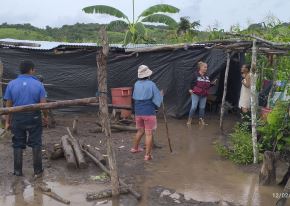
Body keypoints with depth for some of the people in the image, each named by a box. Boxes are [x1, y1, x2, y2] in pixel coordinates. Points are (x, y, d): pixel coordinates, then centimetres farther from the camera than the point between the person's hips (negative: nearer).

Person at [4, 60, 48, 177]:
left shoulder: (12, 84, -2)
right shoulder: (38, 84, -7)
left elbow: (8, 105, 0)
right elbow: (43, 104, -8)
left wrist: (7, 121, 8)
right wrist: (46, 116, 10)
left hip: (18, 118, 1)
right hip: (34, 117, -1)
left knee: (18, 144, 11)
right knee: (36, 144, 8)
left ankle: (17, 171, 18)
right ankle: (37, 171, 12)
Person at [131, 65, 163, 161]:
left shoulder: (136, 84, 2)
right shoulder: (151, 84, -12)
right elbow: (157, 99, -8)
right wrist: (161, 95, 12)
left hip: (138, 112, 5)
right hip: (149, 112, -5)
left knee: (140, 131, 24)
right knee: (149, 134, 1)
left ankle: (135, 148, 38)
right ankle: (147, 155, 2)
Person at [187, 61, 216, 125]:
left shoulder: (207, 76, 11)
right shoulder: (196, 75, -6)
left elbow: (208, 85, 17)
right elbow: (192, 83, -6)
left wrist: (213, 83, 2)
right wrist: (191, 89, -17)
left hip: (204, 95, 5)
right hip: (195, 94, -5)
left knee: (202, 108, 8)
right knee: (194, 107, -7)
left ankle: (201, 120, 20)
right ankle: (189, 120, 7)